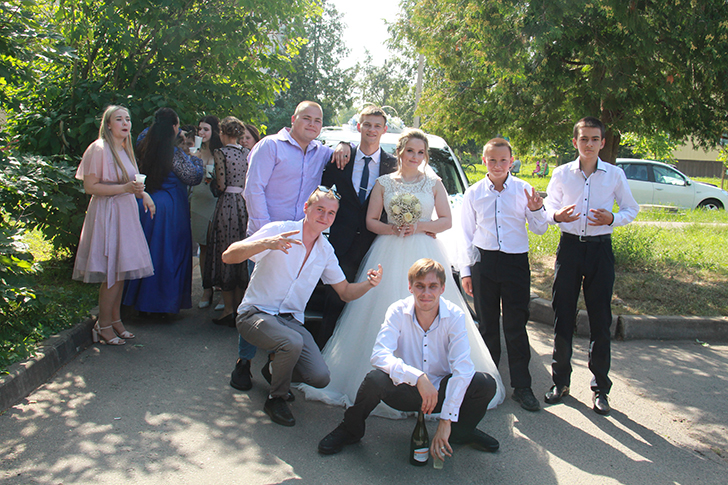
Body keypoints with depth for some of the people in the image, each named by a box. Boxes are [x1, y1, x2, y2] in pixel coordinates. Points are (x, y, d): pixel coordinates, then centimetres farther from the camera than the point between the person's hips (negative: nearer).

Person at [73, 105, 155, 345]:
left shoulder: (125, 150, 15)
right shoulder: (99, 149, -10)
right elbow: (90, 186, -14)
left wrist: (141, 193, 6)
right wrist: (124, 188, -20)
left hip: (126, 213, 8)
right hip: (107, 213, -8)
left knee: (121, 271, 10)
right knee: (112, 273, -7)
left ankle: (115, 319, 20)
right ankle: (104, 325, 5)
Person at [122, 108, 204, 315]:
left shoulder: (144, 146, 1)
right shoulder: (173, 153, -16)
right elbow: (194, 177, -9)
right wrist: (197, 159, 8)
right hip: (170, 208, -6)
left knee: (147, 251, 14)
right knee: (168, 252, 4)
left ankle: (141, 301, 23)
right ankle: (165, 303, 11)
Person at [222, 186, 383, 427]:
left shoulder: (326, 250, 8)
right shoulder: (279, 230, -10)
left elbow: (346, 292, 12)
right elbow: (228, 256, -19)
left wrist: (368, 283, -11)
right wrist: (266, 243, -37)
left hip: (292, 321, 5)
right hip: (256, 314, -5)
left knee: (320, 377, -16)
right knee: (293, 342, -36)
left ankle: (275, 368, 17)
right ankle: (276, 399, -6)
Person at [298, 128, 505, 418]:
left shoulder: (434, 183, 8)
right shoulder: (384, 183, 8)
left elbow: (446, 220, 6)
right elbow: (371, 221, 6)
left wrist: (419, 226, -10)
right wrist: (393, 229, -12)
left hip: (425, 254, 0)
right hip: (390, 254, 0)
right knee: (385, 315, -5)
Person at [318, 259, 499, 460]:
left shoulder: (455, 316, -15)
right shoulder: (398, 311, -15)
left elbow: (462, 368, -23)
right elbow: (379, 355, -27)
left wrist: (446, 421, -29)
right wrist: (417, 377, -42)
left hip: (442, 391, 1)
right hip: (406, 392, -1)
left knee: (486, 383, -23)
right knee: (375, 379, -32)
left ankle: (462, 432, 9)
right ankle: (351, 429, 0)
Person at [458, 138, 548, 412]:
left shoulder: (523, 190, 2)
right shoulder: (474, 193, 4)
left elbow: (540, 230, 6)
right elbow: (466, 234, 8)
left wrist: (537, 210, -15)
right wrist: (465, 271, 4)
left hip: (516, 262, -1)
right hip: (484, 261, 1)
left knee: (516, 326, 0)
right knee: (487, 324, 10)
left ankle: (521, 386, 9)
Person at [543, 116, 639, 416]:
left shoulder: (615, 175, 2)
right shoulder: (561, 174, 4)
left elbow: (631, 209, 9)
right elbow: (548, 208, 11)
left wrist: (612, 219, -12)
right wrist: (557, 215, -13)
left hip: (600, 248, -1)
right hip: (569, 246, 1)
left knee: (600, 319, 3)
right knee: (563, 315, 4)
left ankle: (600, 388, 16)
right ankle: (561, 380, 20)